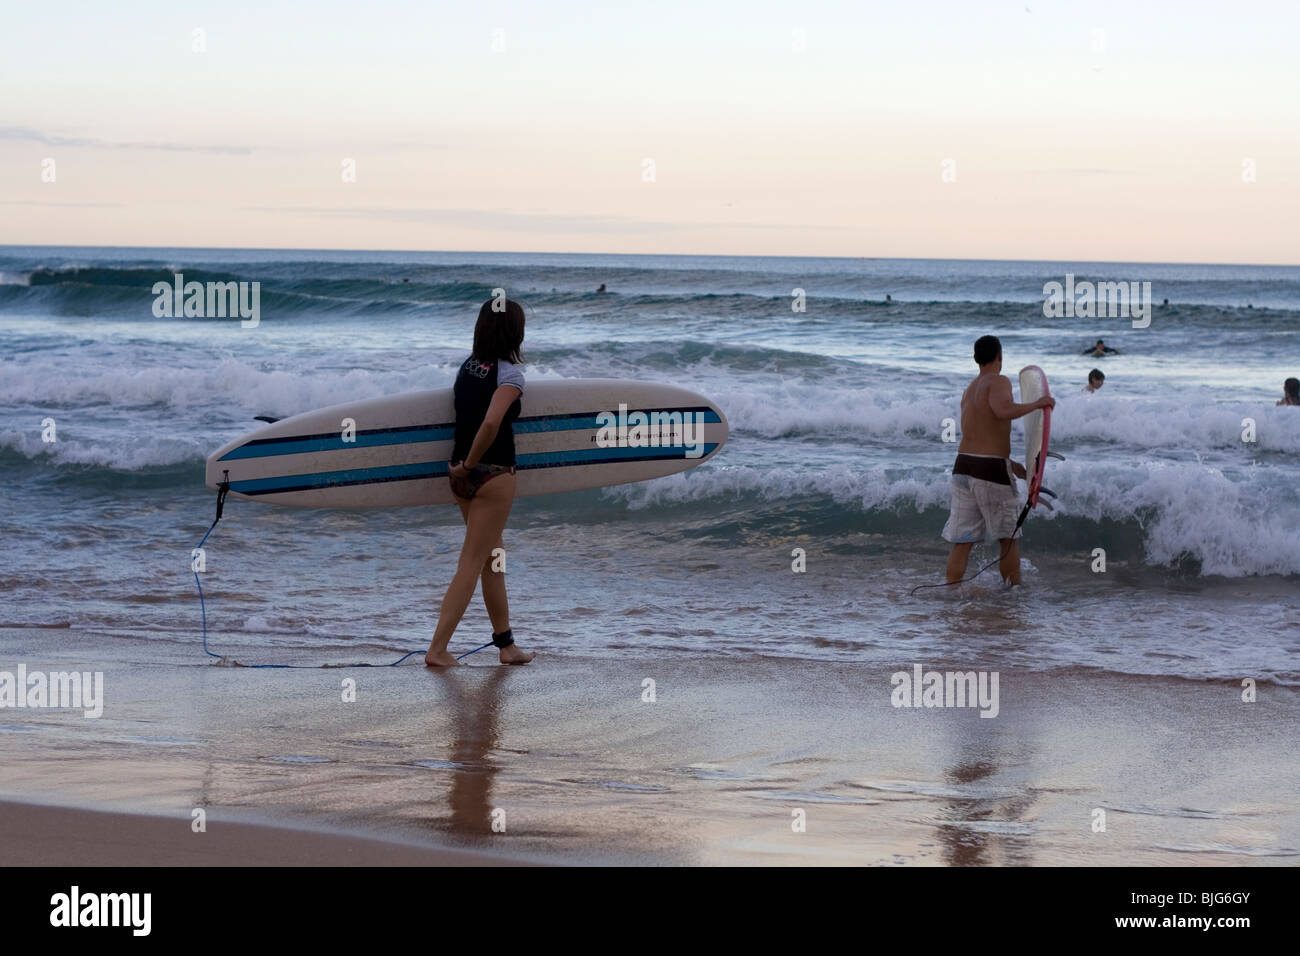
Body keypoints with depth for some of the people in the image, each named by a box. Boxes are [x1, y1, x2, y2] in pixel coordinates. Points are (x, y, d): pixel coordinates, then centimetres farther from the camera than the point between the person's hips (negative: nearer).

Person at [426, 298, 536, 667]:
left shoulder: (468, 366, 7)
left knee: (492, 560, 17)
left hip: (462, 474, 7)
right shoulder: (509, 374, -15)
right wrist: (471, 464, -16)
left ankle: (507, 645, 23)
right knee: (472, 563, -3)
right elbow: (491, 423, -27)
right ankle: (438, 648, -6)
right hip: (493, 474, -7)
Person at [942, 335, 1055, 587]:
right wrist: (1038, 403, -15)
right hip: (991, 471, -7)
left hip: (963, 465, 7)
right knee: (1009, 537, 10)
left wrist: (1009, 464, 31)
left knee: (961, 541, 6)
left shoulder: (969, 390, 19)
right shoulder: (998, 382, -6)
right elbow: (1004, 410, -29)